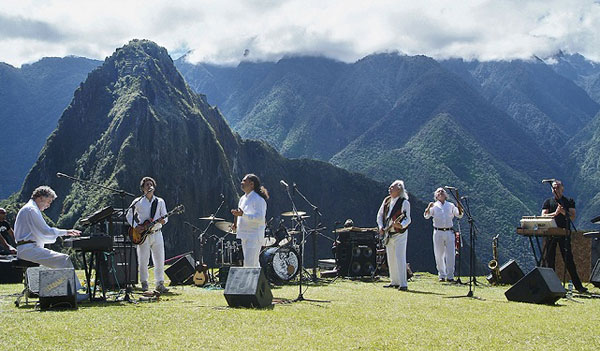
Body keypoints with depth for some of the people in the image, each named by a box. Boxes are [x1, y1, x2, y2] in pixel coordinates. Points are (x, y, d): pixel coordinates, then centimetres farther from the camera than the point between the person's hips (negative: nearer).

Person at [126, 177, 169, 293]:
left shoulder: (160, 202, 9)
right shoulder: (137, 202, 4)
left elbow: (165, 217, 7)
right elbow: (129, 215, 9)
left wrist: (163, 221, -16)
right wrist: (136, 226, -6)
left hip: (156, 234, 2)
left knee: (160, 260, -1)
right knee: (143, 261, -2)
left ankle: (159, 284, 8)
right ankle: (144, 283, 13)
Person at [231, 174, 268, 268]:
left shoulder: (258, 199, -12)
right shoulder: (243, 199, 16)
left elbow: (260, 218, -23)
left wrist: (242, 214, -30)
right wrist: (236, 224, 7)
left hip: (255, 236, -9)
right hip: (244, 236, 9)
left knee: (249, 264, -14)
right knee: (254, 265, 14)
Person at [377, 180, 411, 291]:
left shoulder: (404, 202, -10)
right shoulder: (386, 200, 10)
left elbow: (407, 219, -16)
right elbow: (380, 215, 17)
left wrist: (400, 225, -35)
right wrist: (381, 227, 2)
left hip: (399, 234, -7)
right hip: (388, 234, 7)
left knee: (400, 259, -13)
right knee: (391, 260, 11)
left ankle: (403, 284, -13)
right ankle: (394, 282, 21)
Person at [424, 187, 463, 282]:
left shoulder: (450, 205, 11)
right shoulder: (434, 206, 7)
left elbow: (459, 215, 8)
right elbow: (426, 216, -5)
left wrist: (459, 207, -11)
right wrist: (428, 207, -23)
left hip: (449, 232, 1)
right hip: (438, 232, -1)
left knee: (450, 255, -3)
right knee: (439, 255, 2)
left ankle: (450, 276, 3)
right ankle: (441, 275, 13)